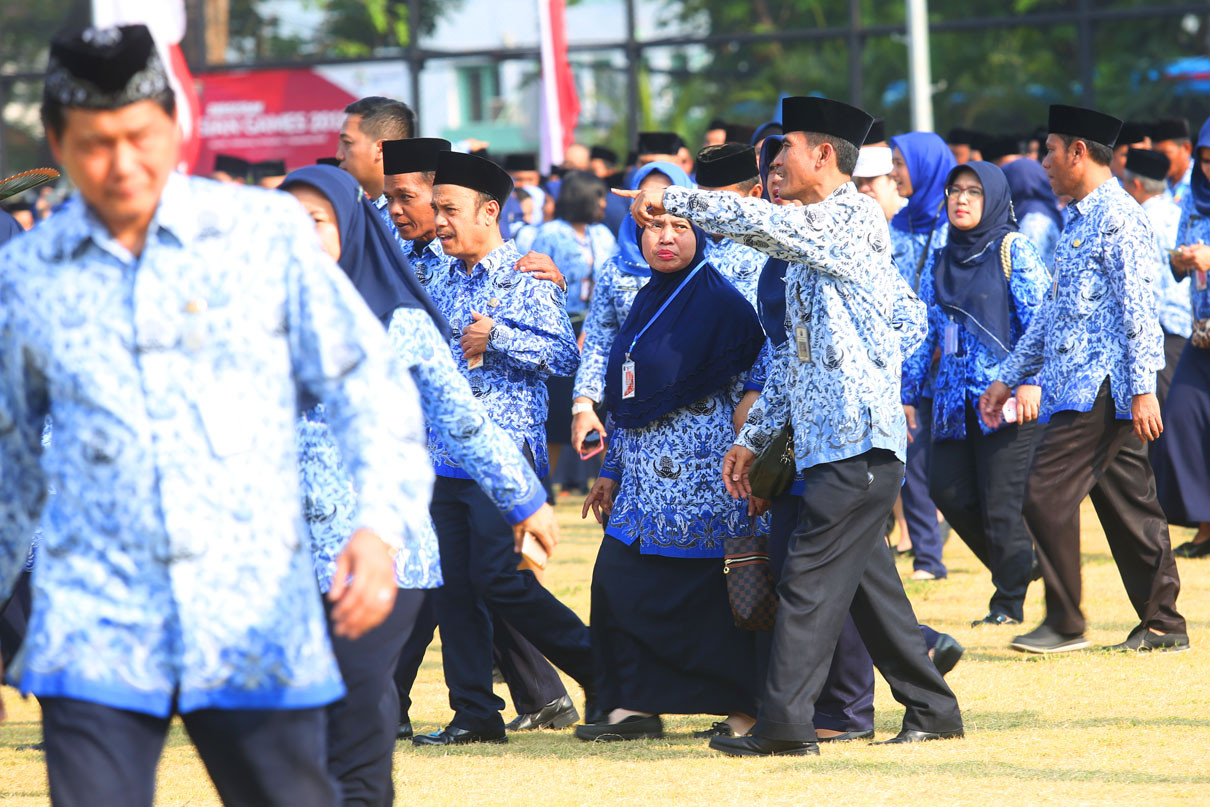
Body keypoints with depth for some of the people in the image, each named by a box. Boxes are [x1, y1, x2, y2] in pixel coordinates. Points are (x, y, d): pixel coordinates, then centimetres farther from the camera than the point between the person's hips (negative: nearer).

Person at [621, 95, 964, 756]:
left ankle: (785, 722, -11)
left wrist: (674, 200, -18)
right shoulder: (810, 242, 21)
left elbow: (761, 224, -25)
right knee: (866, 580, 11)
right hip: (827, 438, 10)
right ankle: (932, 710, 17)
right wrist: (753, 437, 19)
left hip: (858, 437, -10)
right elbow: (793, 355, 24)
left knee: (811, 577, -11)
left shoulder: (854, 217, -8)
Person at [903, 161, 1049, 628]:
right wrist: (907, 393, 13)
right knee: (948, 491, -1)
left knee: (1001, 499, -6)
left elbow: (1040, 319, -8)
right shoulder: (938, 263, 16)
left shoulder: (1011, 250, -2)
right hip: (956, 402, 6)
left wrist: (1031, 381, -17)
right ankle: (1016, 565, 18)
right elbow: (923, 332, 18)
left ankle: (1010, 602, 3)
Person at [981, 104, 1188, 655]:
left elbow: (1138, 309, -17)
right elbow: (1052, 315, 25)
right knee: (1126, 504, 9)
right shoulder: (1078, 221, 19)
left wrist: (1142, 388, -22)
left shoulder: (1119, 218, -11)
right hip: (1076, 386, 10)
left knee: (1046, 495, -11)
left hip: (1100, 386, -9)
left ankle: (1065, 623, -6)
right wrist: (1009, 378, 25)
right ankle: (1163, 624, 12)